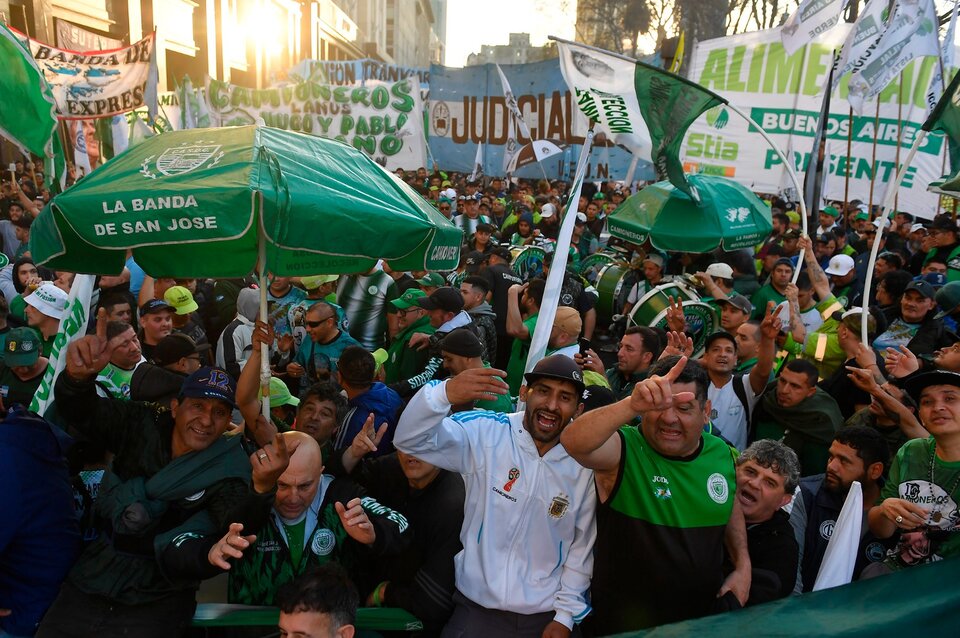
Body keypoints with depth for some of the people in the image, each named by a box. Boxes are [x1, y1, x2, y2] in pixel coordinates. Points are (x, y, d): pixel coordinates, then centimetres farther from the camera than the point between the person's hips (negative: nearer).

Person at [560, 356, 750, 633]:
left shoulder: (722, 454, -3)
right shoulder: (622, 450, -20)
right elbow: (573, 442, -42)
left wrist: (743, 565, 9)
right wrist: (633, 404, -54)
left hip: (707, 607, 5)